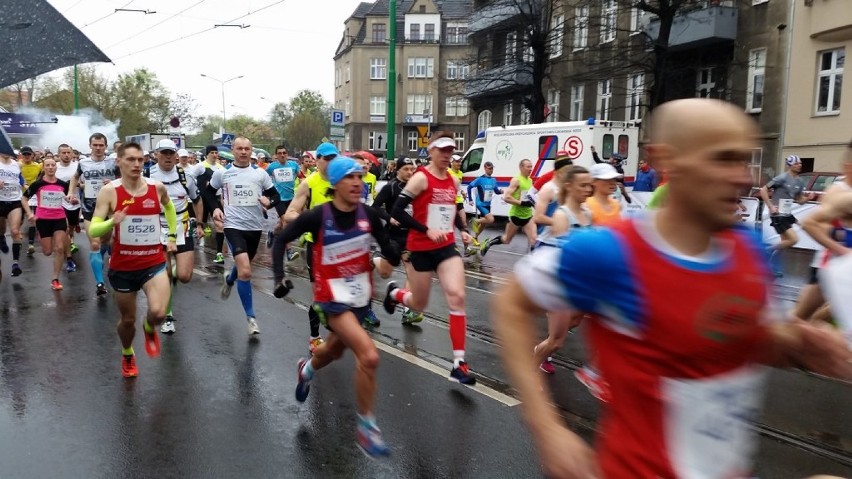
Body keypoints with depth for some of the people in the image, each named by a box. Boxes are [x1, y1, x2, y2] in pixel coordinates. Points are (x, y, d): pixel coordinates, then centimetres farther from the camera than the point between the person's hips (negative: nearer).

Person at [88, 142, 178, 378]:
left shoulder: (157, 187, -3)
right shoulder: (109, 191, -11)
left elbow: (169, 208, 21)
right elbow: (92, 230, -14)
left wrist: (172, 237, 18)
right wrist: (112, 222, -33)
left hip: (154, 262, 1)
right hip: (122, 266, -1)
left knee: (158, 313, -20)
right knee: (128, 320, 14)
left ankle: (149, 329, 18)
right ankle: (127, 355, 46)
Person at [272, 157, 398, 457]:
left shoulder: (368, 215, -9)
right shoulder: (317, 216, -18)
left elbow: (387, 247, 3)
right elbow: (281, 239, -6)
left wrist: (388, 260, -17)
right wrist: (279, 276, -14)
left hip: (360, 294, 5)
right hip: (332, 296, -5)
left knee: (334, 351, 27)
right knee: (369, 356, -22)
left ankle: (306, 369, 64)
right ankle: (366, 425, 0)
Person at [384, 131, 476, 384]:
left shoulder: (454, 181, 7)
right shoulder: (421, 178, -12)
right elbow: (397, 211, -17)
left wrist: (463, 230, 7)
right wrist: (426, 230, -23)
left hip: (447, 248, 5)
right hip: (421, 250, -4)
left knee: (457, 297, -14)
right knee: (419, 304, 11)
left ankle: (459, 364, -10)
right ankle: (394, 292, 48)